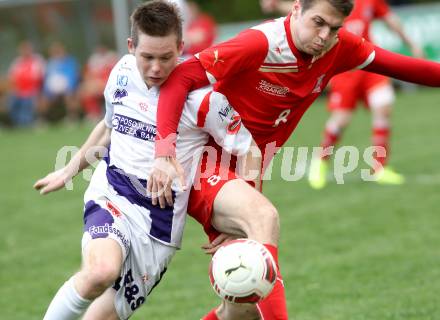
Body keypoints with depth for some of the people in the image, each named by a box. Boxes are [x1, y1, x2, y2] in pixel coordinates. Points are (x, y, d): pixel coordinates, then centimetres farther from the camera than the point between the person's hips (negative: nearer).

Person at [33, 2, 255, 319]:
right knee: (100, 271, -32)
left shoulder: (201, 96, -13)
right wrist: (69, 170, 33)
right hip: (111, 195, 2)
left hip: (160, 219, -1)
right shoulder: (122, 72, 1)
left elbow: (249, 155, -6)